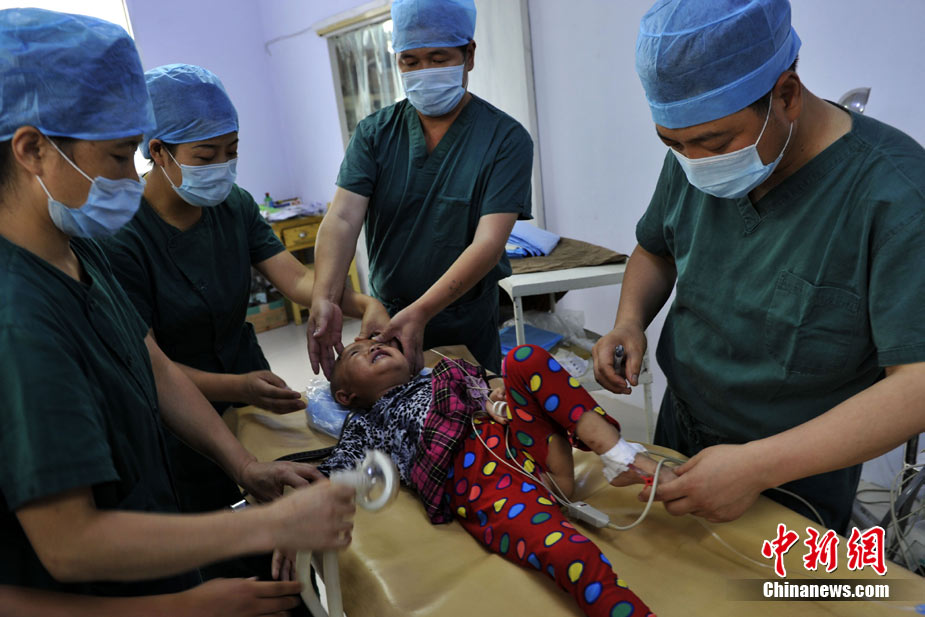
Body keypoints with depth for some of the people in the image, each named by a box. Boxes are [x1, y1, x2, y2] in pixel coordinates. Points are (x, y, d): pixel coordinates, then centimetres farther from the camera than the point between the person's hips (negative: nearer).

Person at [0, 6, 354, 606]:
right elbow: (70, 545, -31)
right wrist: (274, 524, -29)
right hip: (88, 596, -8)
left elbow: (158, 371, 3)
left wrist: (247, 467, -5)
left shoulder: (79, 251, -3)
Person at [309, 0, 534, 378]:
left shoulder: (505, 139, -12)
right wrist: (324, 298, -31)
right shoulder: (374, 133, -2)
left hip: (466, 331, -2)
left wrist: (421, 312, -33)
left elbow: (488, 243, -22)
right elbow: (343, 218, -14)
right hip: (384, 322, 3)